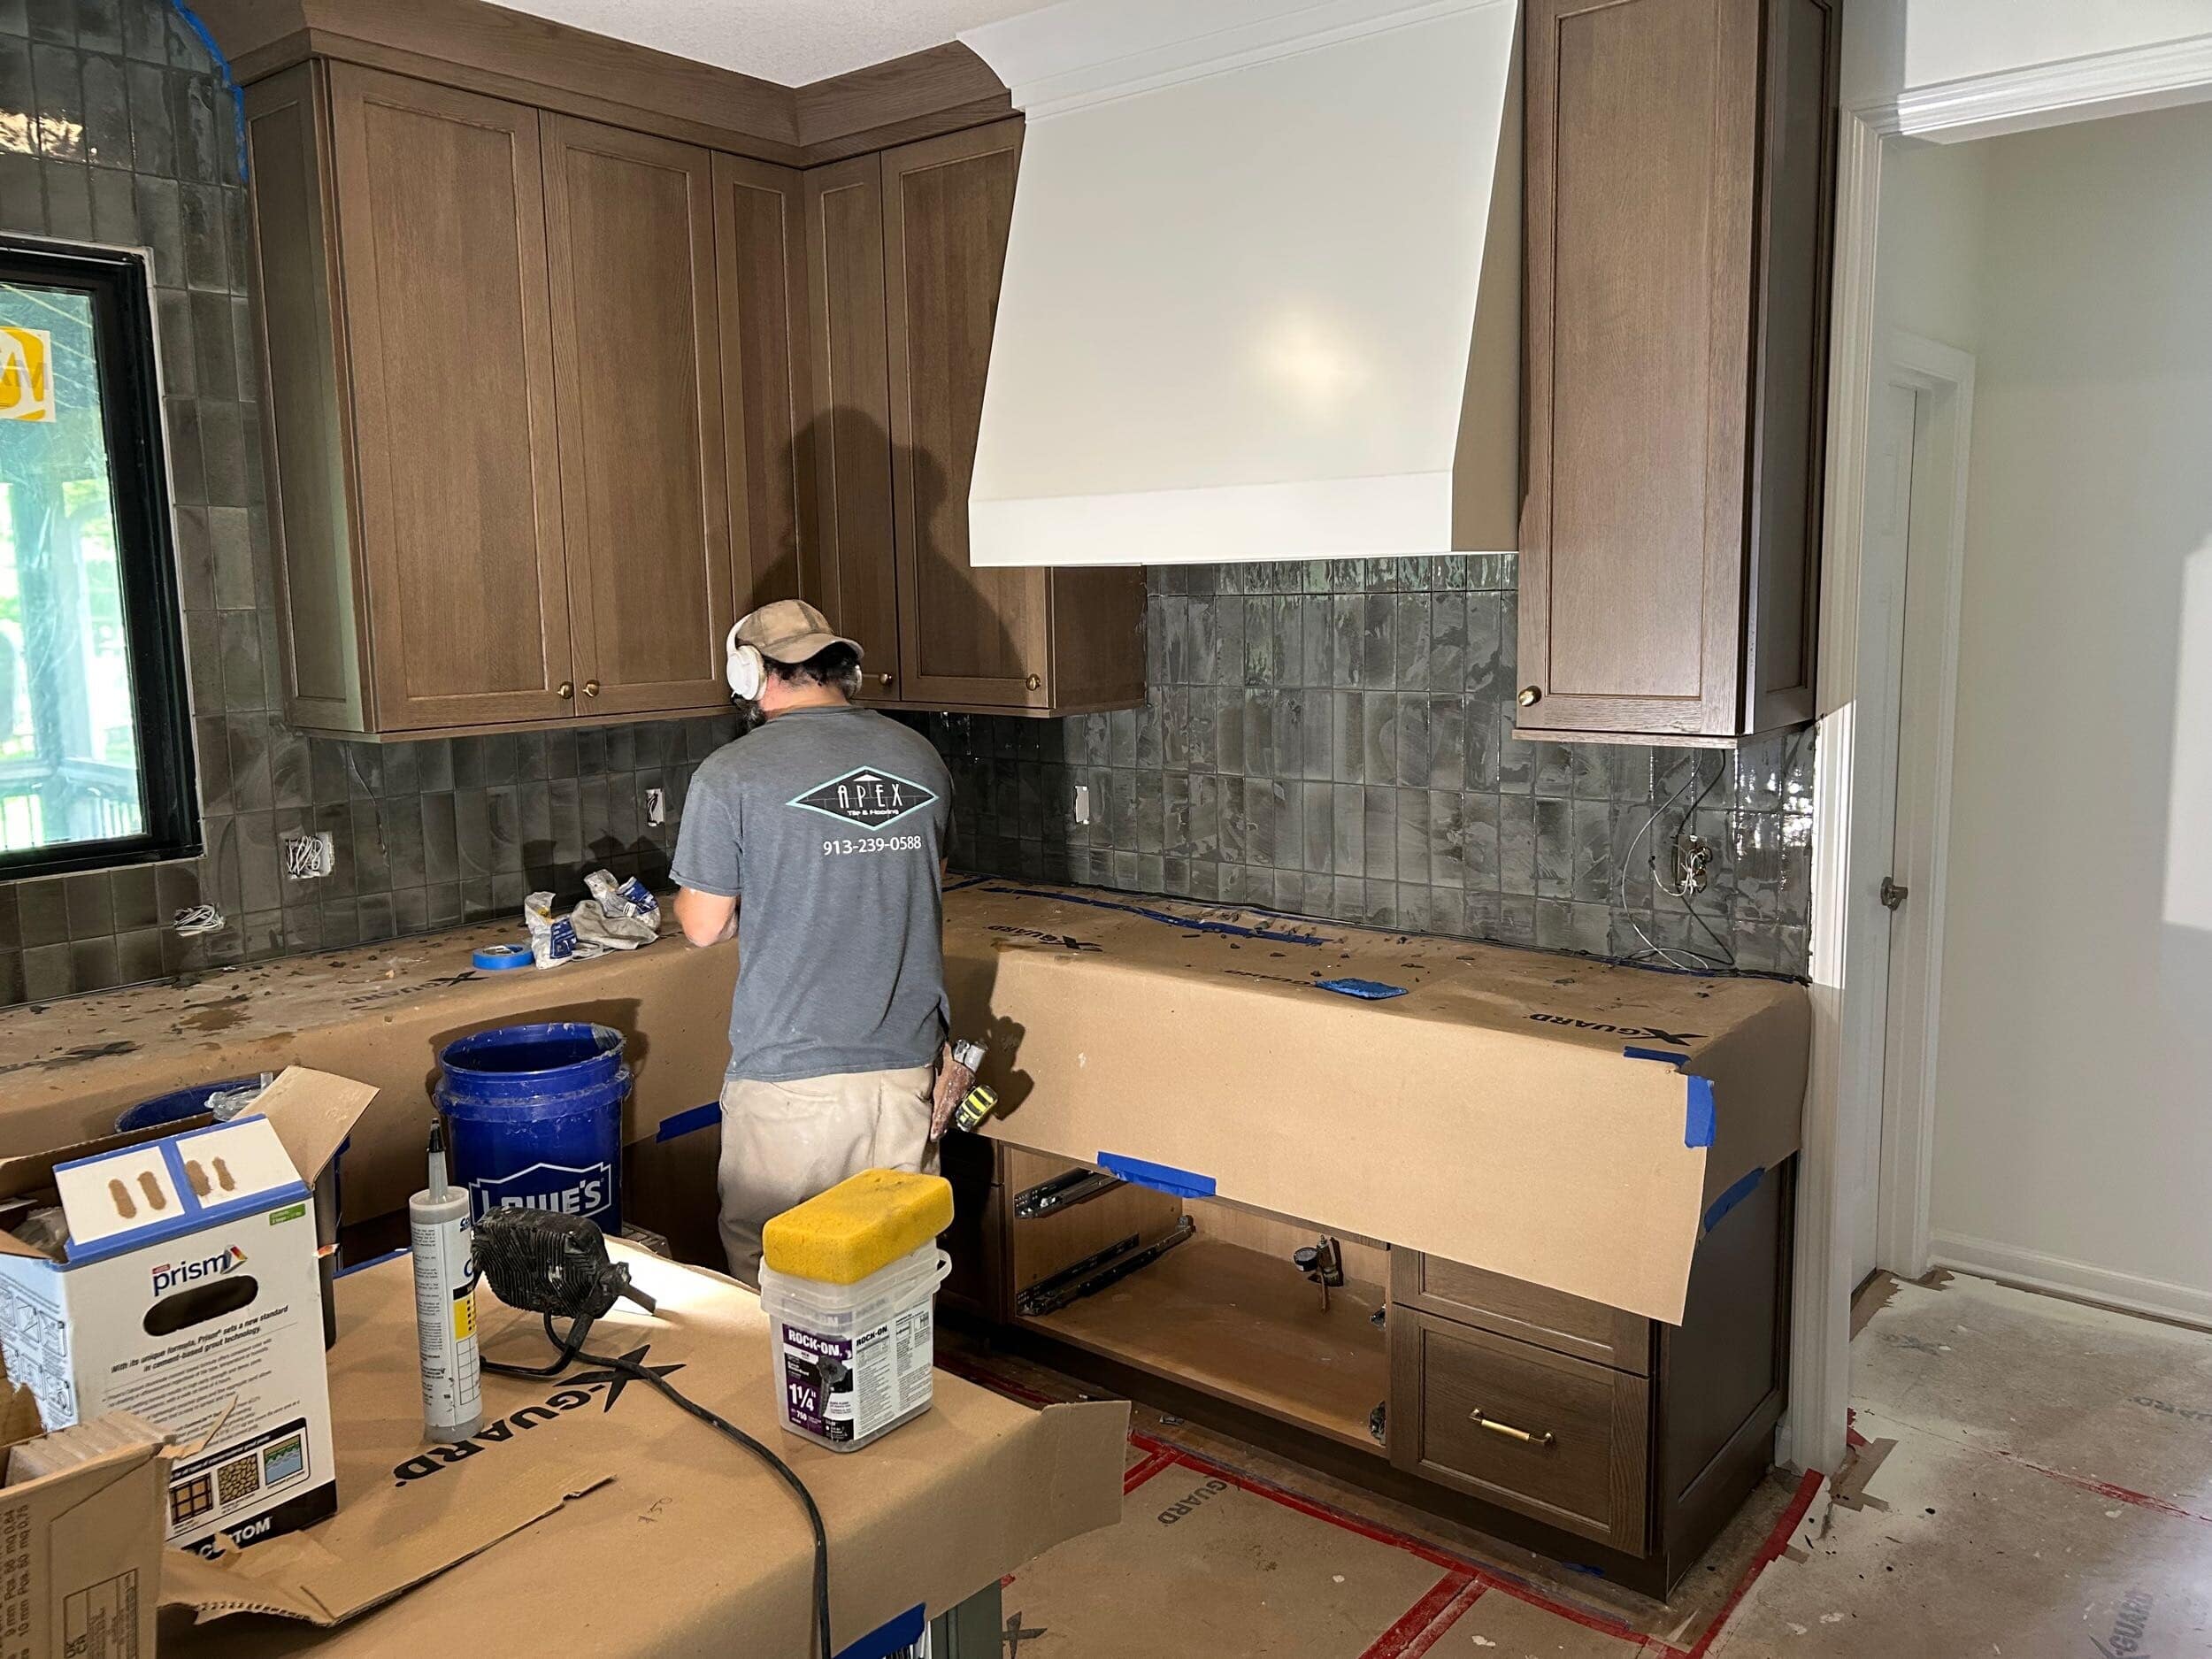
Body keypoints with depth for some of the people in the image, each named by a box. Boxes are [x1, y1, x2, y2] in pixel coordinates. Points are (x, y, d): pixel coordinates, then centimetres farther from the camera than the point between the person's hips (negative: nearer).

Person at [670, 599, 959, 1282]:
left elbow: (703, 925, -5)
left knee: (763, 1271, 13)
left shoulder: (730, 776, -11)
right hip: (906, 1059, 5)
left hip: (791, 1070, -4)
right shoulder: (919, 758, 4)